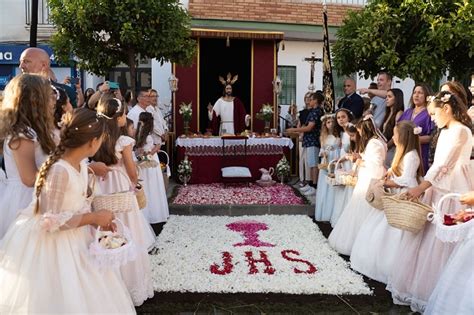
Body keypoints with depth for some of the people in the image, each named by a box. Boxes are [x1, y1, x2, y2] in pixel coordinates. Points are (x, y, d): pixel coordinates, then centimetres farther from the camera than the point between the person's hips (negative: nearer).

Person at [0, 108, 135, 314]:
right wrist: (93, 217, -21)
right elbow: (51, 221, -26)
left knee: (83, 298, 19)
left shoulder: (81, 164, -2)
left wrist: (98, 220, -4)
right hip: (51, 244, -8)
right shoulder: (60, 170, -28)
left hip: (74, 240, 8)